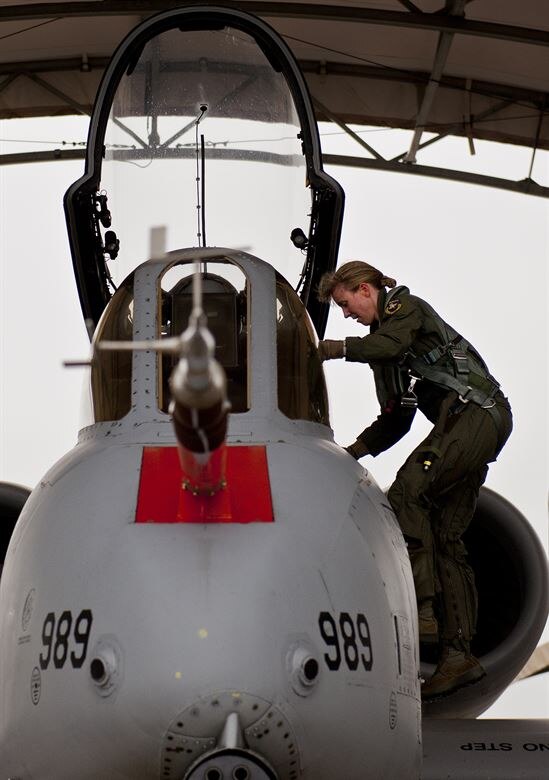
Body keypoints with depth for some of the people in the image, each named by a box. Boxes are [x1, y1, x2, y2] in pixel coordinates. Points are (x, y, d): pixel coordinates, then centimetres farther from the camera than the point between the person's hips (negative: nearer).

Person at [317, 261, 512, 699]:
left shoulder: (406, 306, 4)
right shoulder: (384, 334, 29)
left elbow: (391, 344, -21)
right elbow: (396, 419, 28)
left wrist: (338, 347, -17)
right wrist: (356, 450, 15)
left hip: (475, 413, -10)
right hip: (474, 422, 10)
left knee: (407, 492, -22)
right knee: (445, 538, 2)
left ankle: (422, 609, -27)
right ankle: (459, 654, -2)